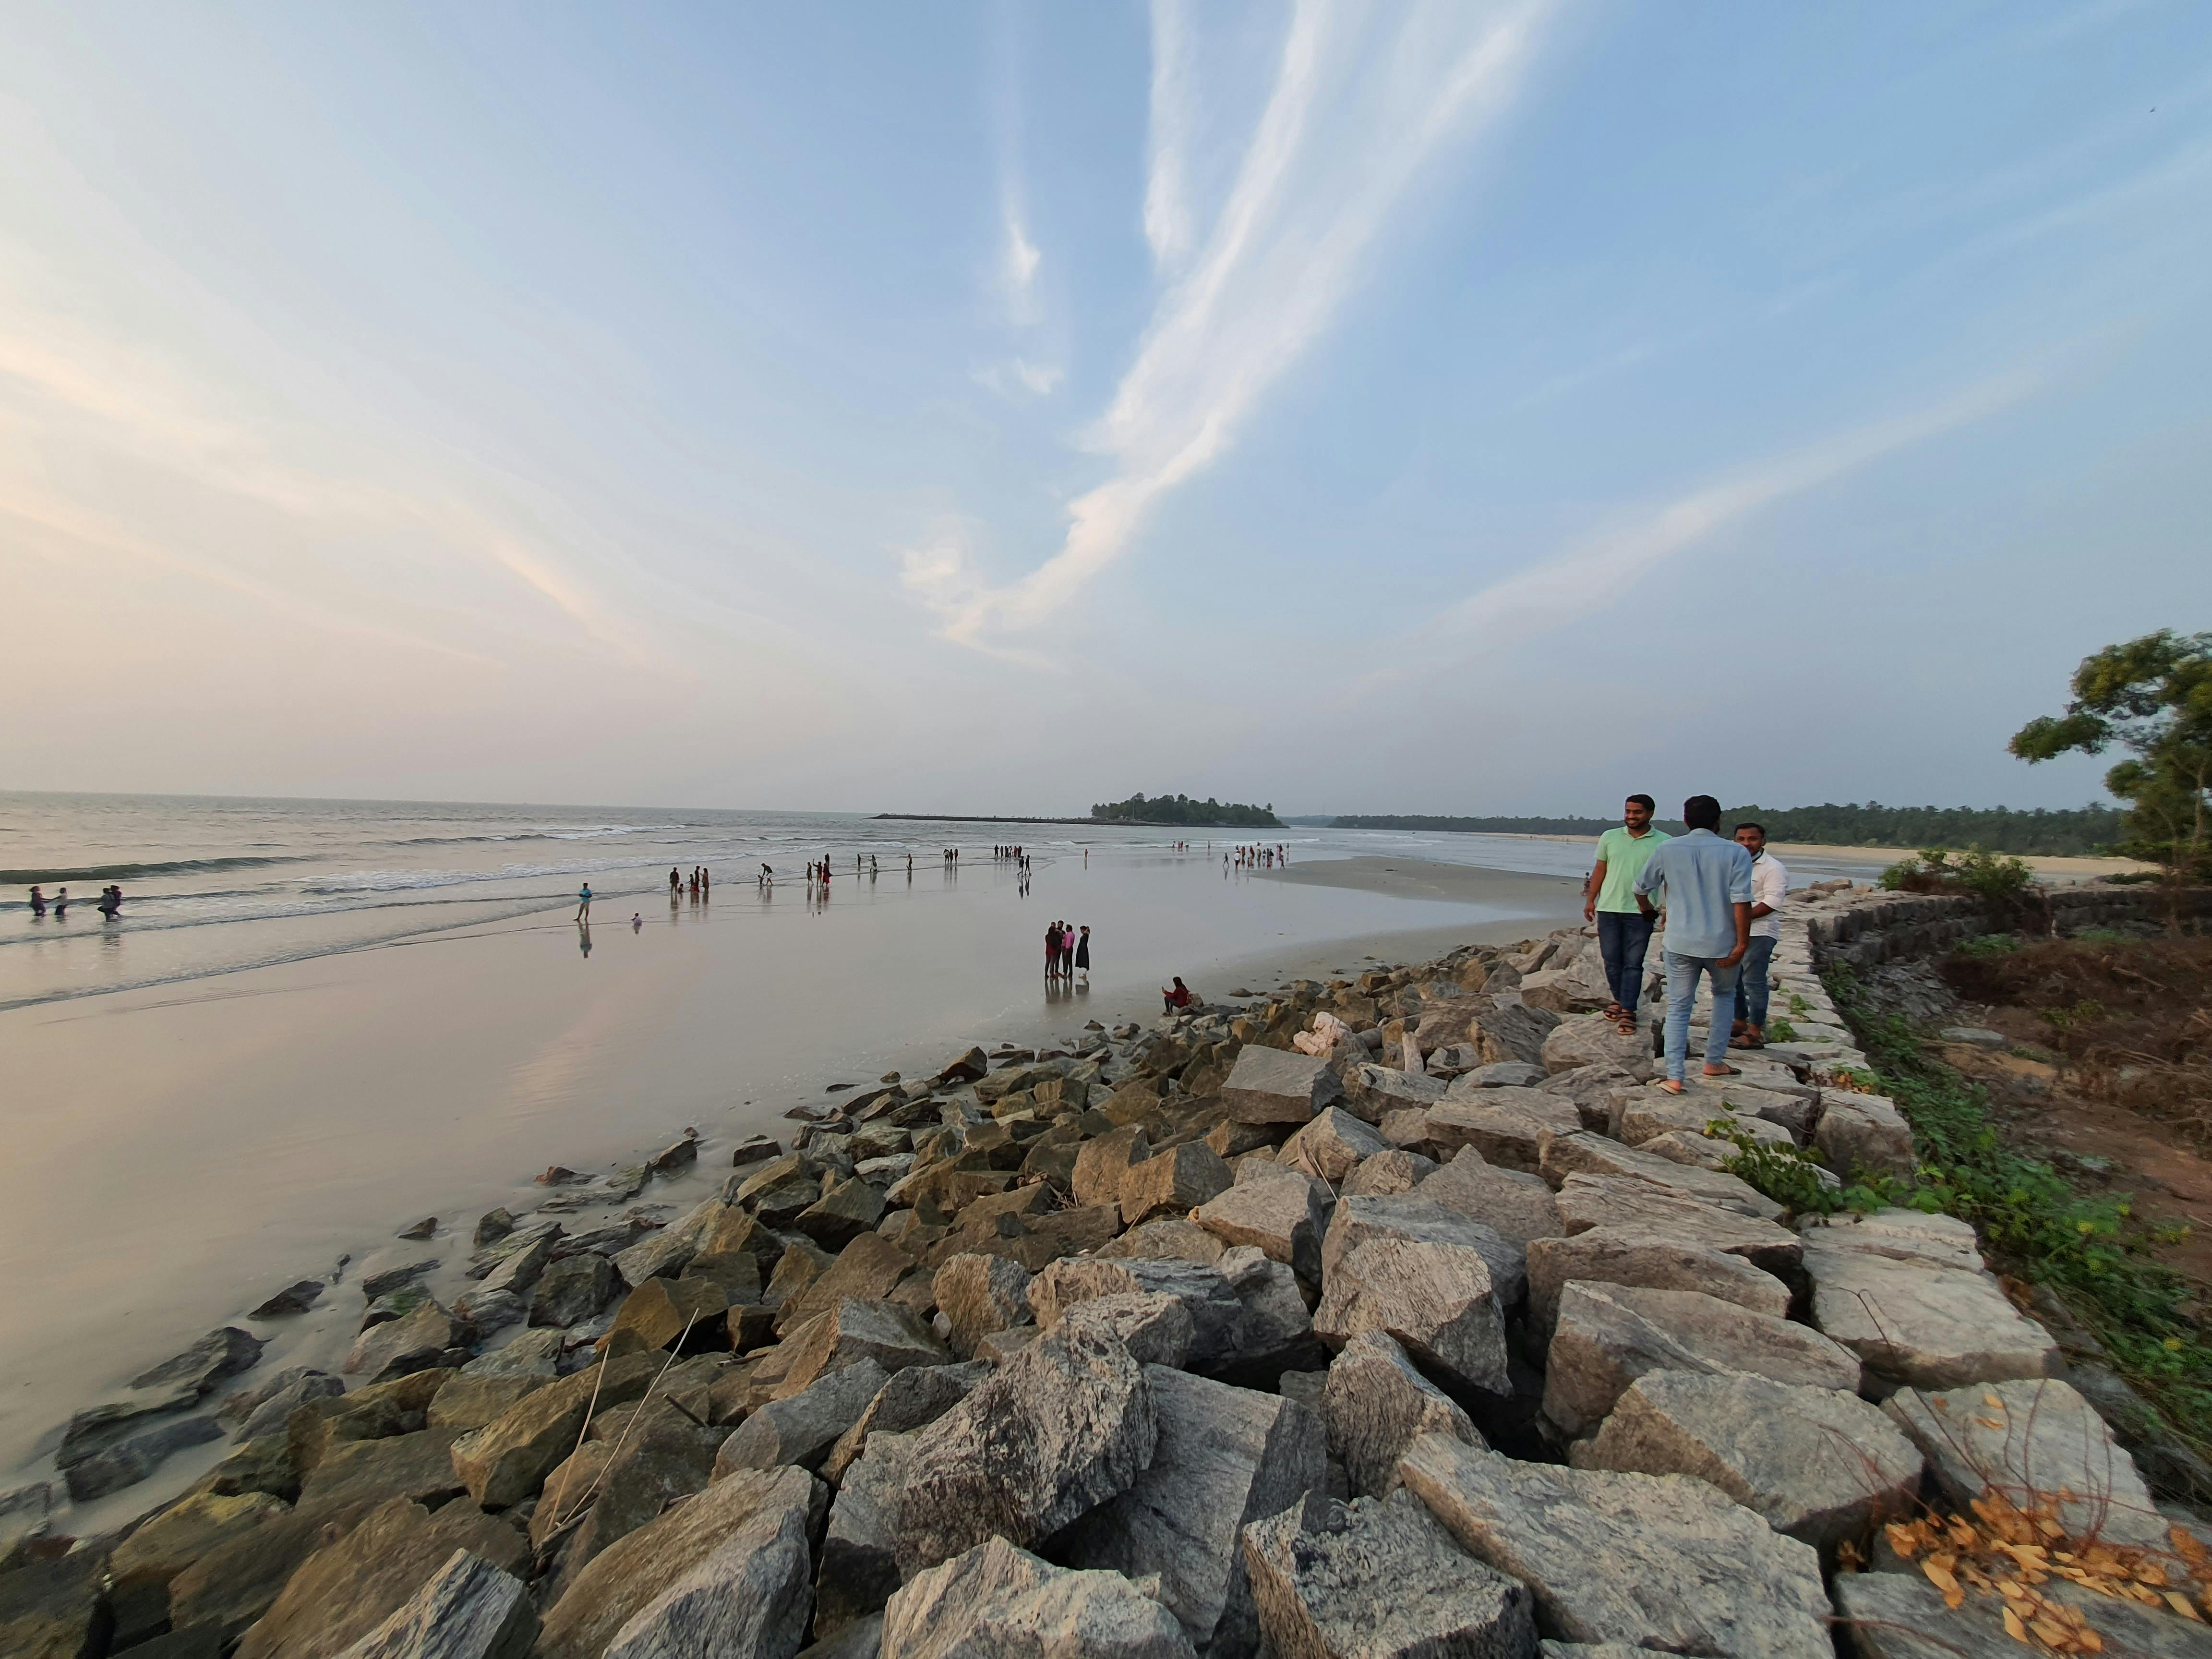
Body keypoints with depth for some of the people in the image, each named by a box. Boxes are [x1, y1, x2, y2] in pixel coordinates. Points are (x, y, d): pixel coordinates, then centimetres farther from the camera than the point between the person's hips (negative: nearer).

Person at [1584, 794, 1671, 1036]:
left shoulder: (1663, 842, 0)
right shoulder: (1609, 837, 7)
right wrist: (1591, 899, 7)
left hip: (1641, 912, -2)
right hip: (1608, 908, 3)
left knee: (1633, 964, 0)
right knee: (1611, 960, 8)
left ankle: (1628, 1011, 5)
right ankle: (1620, 1000, 26)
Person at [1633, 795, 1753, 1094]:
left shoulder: (1667, 850, 0)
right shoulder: (1736, 853, -5)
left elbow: (1641, 887, 11)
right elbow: (1741, 901, -14)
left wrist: (1647, 909, 32)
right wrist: (1741, 945, -10)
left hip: (1680, 943, 0)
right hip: (1722, 944, 0)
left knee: (1678, 1007, 8)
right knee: (1725, 995, 26)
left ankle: (1674, 1077, 3)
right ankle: (1714, 1061, 30)